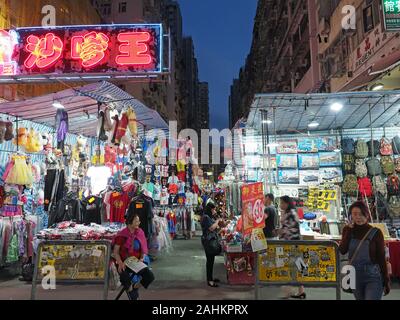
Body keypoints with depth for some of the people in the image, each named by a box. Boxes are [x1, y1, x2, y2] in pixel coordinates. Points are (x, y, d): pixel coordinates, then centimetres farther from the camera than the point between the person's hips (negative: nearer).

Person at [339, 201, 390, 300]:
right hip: (355, 276, 4)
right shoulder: (348, 230, 2)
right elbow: (342, 251, -11)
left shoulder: (375, 233, -8)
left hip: (373, 277, -4)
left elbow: (381, 258, -5)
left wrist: (386, 281, -5)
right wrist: (349, 230, -13)